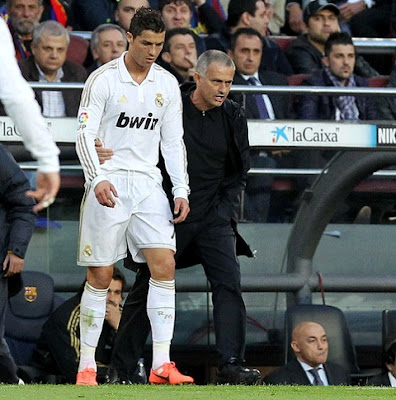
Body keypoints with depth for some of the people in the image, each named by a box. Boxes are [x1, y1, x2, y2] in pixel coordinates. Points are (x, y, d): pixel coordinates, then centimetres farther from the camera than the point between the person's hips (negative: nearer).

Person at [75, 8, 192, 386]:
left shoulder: (167, 84, 9)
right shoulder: (103, 79, -5)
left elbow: (173, 142, 14)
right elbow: (85, 134, -8)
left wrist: (181, 191, 5)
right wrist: (97, 179, -23)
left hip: (148, 184, 4)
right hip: (108, 185, -4)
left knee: (164, 265, -10)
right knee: (100, 275, -3)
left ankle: (161, 365, -12)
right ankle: (87, 365, 7)